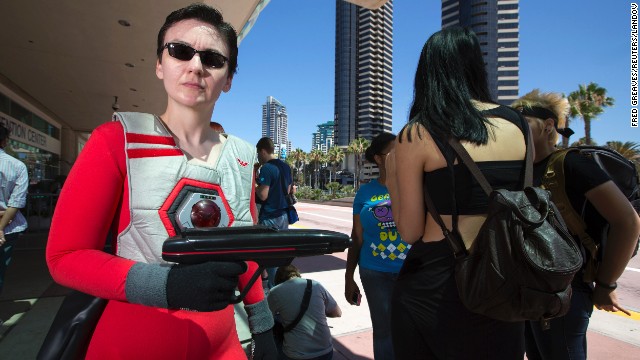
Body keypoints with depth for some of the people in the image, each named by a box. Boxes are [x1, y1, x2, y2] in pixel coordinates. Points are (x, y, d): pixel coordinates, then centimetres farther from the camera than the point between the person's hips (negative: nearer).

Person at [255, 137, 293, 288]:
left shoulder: (266, 168, -15)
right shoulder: (285, 166, 10)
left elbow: (263, 195, -20)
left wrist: (256, 183, -2)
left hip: (269, 216, -8)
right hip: (283, 214, 8)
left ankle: (273, 287, 10)